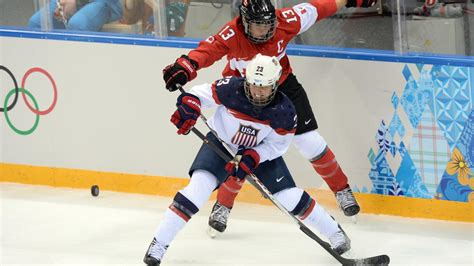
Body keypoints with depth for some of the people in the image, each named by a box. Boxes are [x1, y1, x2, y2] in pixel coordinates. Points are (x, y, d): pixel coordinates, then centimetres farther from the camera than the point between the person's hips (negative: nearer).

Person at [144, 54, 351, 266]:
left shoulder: (284, 111, -24)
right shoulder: (231, 89, -29)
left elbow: (277, 144, -14)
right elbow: (199, 93, -17)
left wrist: (252, 158, -28)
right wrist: (188, 107, -39)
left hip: (262, 151, 1)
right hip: (221, 143, -1)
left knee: (289, 197, -5)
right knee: (198, 188, -22)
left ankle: (334, 232, 19)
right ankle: (158, 244, -16)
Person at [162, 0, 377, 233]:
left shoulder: (284, 22, -24)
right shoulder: (231, 36, -31)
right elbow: (207, 50, -46)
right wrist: (185, 66, -66)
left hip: (283, 86, 2)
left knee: (310, 143, 0)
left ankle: (341, 190, 21)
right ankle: (222, 206, 15)